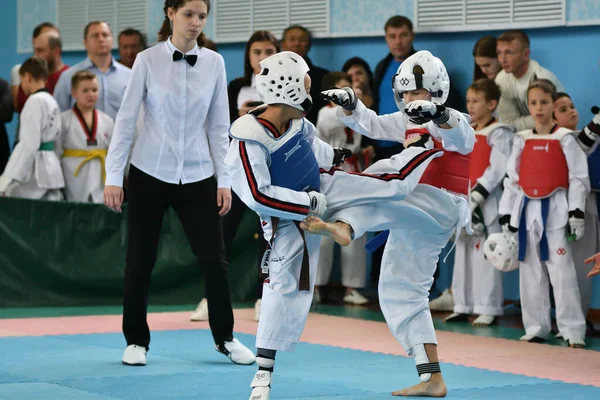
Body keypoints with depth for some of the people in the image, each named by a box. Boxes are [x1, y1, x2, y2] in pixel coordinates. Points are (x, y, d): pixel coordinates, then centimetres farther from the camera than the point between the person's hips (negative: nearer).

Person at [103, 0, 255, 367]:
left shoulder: (214, 63, 0)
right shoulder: (148, 61, -6)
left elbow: (219, 126, 4)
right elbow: (126, 120, -4)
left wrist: (224, 180, 1)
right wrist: (113, 176, -7)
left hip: (198, 175, 2)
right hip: (150, 172, -2)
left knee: (214, 259, 0)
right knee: (141, 260, 4)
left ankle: (225, 337, 16)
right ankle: (136, 340, 18)